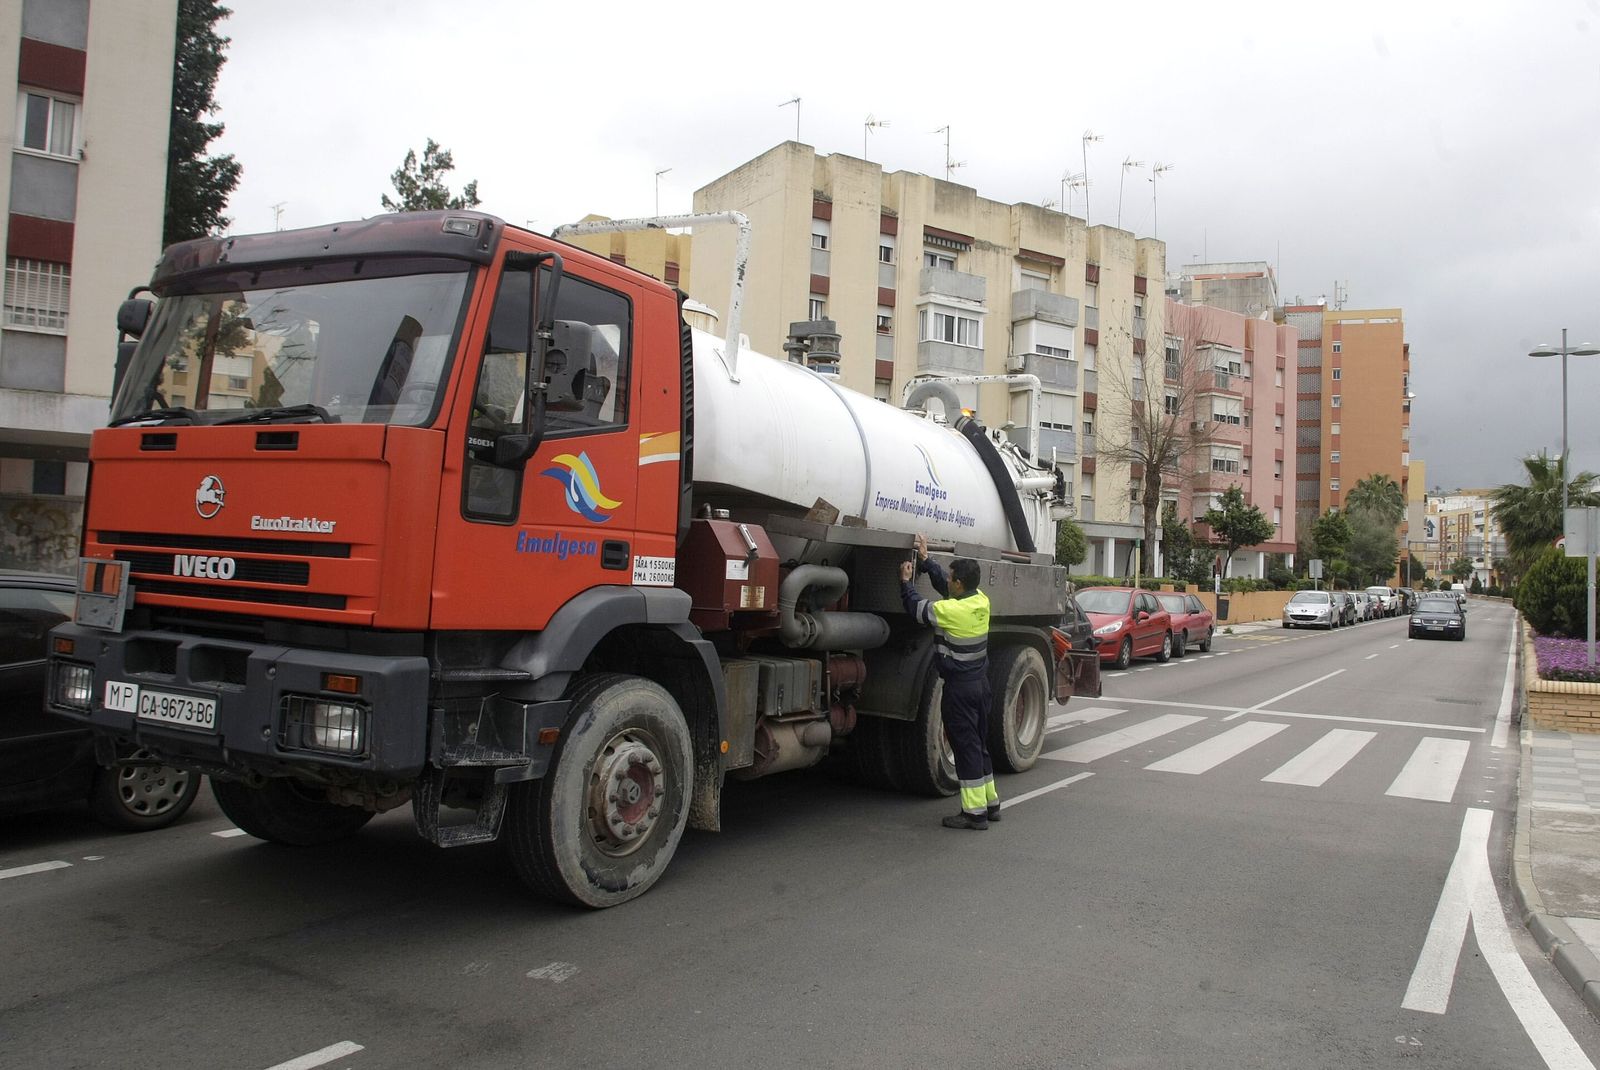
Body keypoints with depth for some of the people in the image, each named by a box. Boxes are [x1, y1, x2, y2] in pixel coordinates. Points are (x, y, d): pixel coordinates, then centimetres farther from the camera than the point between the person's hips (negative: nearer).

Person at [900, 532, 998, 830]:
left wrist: (906, 582, 10)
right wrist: (925, 559, 23)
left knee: (966, 746, -2)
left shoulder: (951, 611, -21)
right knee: (979, 744, 18)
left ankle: (975, 812, 3)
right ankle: (990, 803, 27)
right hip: (980, 683, 8)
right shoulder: (981, 601, 2)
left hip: (959, 688, -8)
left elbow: (916, 609, -6)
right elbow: (943, 585, 17)